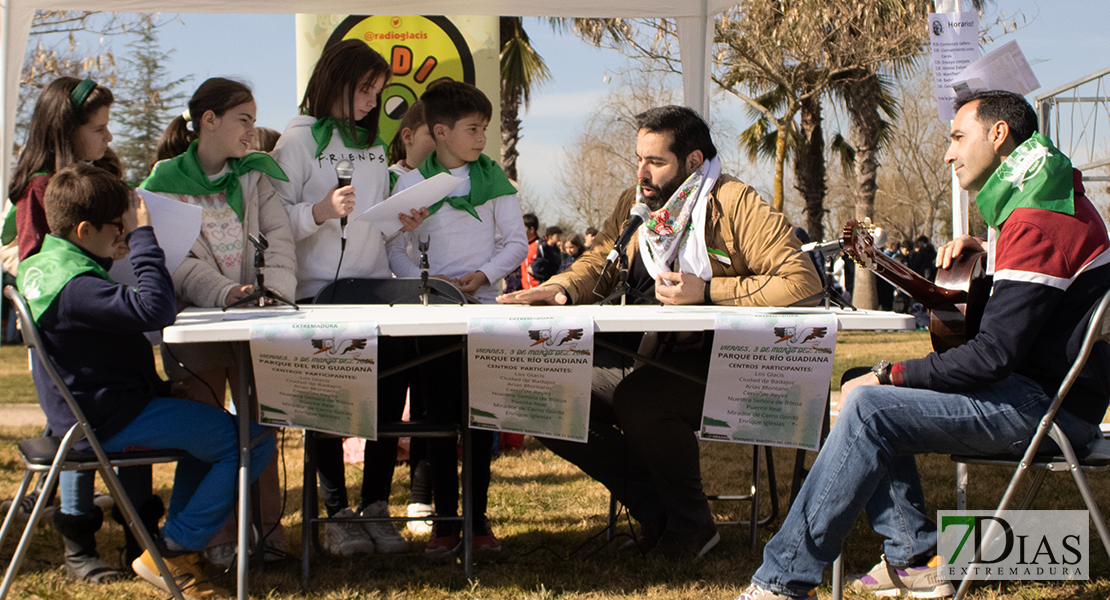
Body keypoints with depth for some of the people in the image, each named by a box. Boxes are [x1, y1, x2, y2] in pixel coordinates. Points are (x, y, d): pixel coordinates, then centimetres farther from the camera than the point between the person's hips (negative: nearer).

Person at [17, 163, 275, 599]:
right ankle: (171, 553, -1)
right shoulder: (75, 285, -26)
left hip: (77, 412, 11)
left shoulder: (41, 266, 7)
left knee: (204, 415, 32)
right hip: (111, 422, -11)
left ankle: (181, 544, 28)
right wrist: (142, 235, -27)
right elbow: (156, 308, -37)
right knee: (252, 442, -12)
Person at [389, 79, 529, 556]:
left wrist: (483, 275, -10)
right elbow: (396, 249, 2)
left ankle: (478, 516, 12)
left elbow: (516, 242, 6)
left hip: (483, 305, 1)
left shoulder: (494, 178, 5)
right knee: (439, 413, 0)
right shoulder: (411, 183, 0)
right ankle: (445, 518, 7)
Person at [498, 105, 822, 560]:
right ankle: (656, 511, 1)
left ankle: (691, 524, -8)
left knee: (639, 398, -35)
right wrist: (560, 289, -7)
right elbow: (598, 263, 18)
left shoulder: (735, 204, -9)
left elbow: (802, 283, -17)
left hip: (714, 363, -8)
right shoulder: (633, 204, 14)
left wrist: (705, 291, -19)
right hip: (641, 359, 8)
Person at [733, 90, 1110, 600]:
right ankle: (914, 557, 0)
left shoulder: (1038, 223, -19)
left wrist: (889, 375, -14)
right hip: (1037, 391, 11)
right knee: (861, 391, 8)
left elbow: (993, 354, -24)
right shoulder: (1049, 198, 15)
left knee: (869, 408, -23)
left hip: (1048, 406, -11)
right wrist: (985, 252, 8)